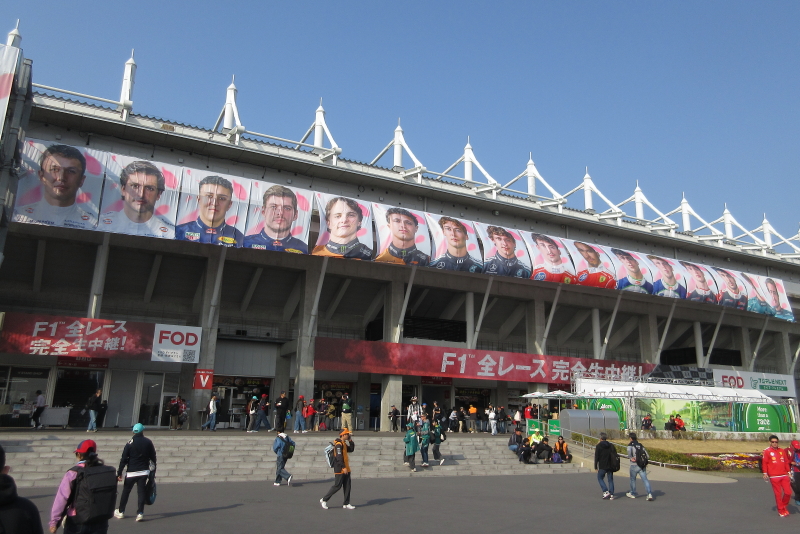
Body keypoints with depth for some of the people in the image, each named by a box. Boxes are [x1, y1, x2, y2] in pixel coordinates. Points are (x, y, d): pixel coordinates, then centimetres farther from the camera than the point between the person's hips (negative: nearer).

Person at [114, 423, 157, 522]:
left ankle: (120, 512, 25)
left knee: (125, 492, 14)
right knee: (142, 492, 2)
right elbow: (153, 458, 8)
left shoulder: (130, 443, -6)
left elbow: (123, 459, -6)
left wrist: (119, 473, 1)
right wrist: (153, 470, 18)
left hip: (131, 472, -1)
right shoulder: (148, 442, 2)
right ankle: (140, 513, -6)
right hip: (144, 472, 1)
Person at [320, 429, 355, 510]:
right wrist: (343, 467, -24)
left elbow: (351, 449, 21)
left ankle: (346, 504, 13)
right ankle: (324, 500, 8)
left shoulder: (344, 443, 15)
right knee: (337, 486, -5)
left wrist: (350, 441, 10)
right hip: (340, 469, -9)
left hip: (345, 469, 9)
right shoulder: (338, 444, -16)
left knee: (347, 486, 8)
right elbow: (339, 457, -22)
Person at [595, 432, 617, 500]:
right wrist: (614, 465, 16)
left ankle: (606, 491, -4)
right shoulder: (611, 446, 5)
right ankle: (611, 495, 6)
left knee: (600, 478, 10)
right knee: (610, 480, 10)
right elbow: (615, 455, 9)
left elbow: (596, 457, -9)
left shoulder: (599, 446, -8)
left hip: (602, 466, -4)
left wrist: (596, 466, -2)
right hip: (610, 466, 4)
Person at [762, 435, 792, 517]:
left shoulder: (782, 451, 12)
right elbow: (764, 462, -5)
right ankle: (781, 510, 13)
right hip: (774, 476, -4)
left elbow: (786, 462, 16)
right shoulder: (767, 451, -3)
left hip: (784, 475, 4)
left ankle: (783, 506, 25)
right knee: (778, 494, 1)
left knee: (788, 492, 0)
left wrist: (788, 472, 10)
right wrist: (765, 473, -11)